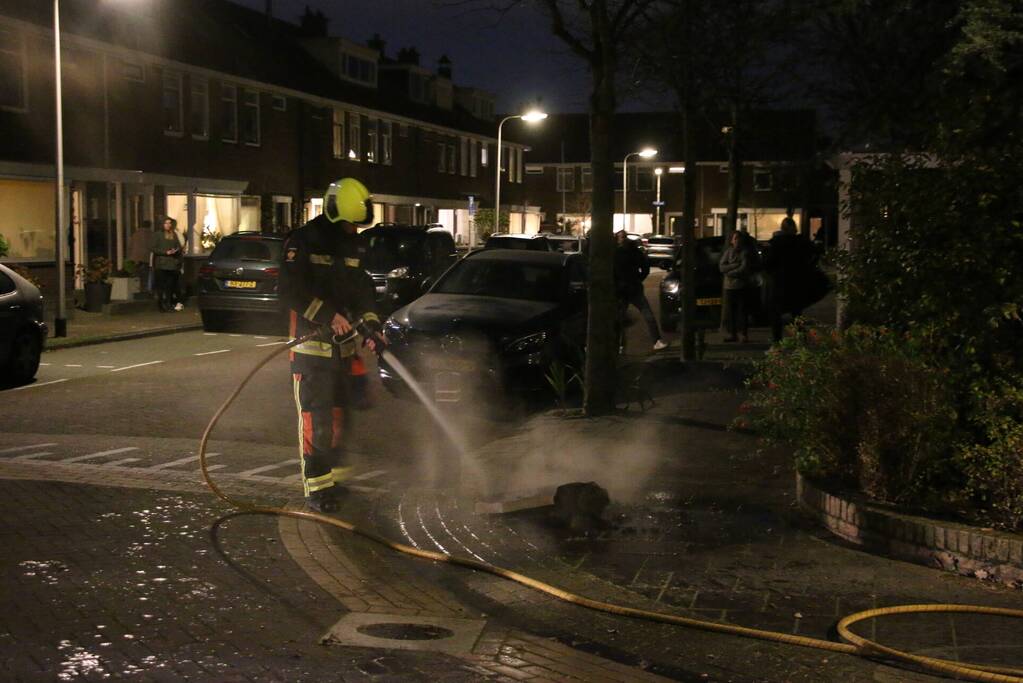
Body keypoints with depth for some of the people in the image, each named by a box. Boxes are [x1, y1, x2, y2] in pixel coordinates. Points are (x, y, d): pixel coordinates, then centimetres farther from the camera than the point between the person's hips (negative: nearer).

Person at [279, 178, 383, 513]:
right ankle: (316, 487, -7)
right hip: (311, 343, -7)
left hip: (343, 343, 7)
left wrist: (371, 325, -4)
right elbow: (290, 291, -17)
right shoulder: (303, 241, -10)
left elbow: (363, 290, 12)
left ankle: (334, 478, 23)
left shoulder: (355, 245, 11)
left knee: (338, 413, 13)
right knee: (314, 417, -9)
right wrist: (328, 316, -24)